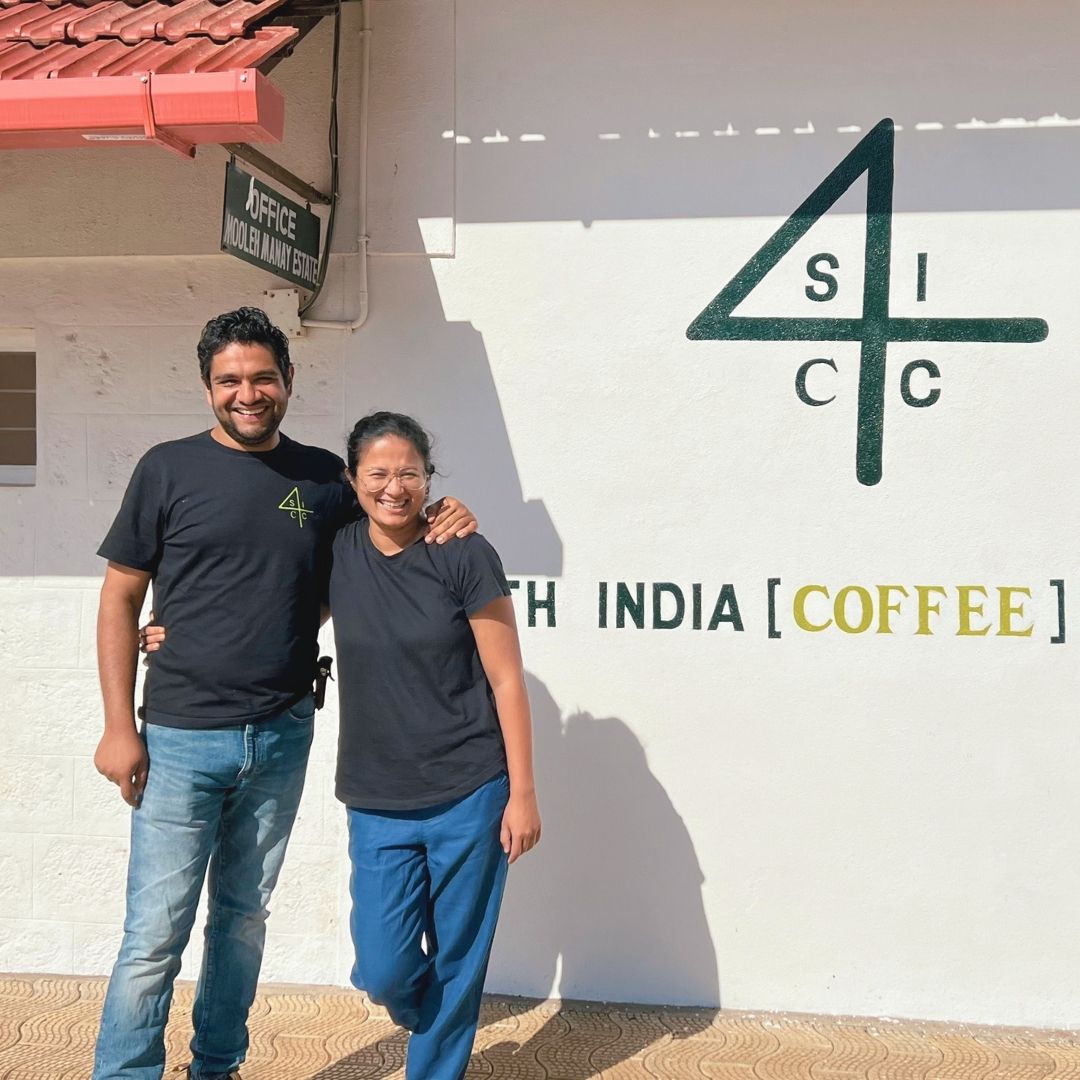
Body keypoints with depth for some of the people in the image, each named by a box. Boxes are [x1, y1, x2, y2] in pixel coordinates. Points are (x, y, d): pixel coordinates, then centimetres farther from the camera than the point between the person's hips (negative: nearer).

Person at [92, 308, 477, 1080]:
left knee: (244, 916, 16)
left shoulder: (325, 476, 4)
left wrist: (442, 524, -4)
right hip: (182, 738, -3)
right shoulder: (169, 469, -4)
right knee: (156, 932, -1)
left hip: (282, 736, 3)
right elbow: (121, 599, -1)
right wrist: (119, 726, -6)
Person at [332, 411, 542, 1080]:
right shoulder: (336, 555, 1)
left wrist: (523, 793, -7)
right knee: (383, 970, 4)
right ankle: (430, 1023, 39)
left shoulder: (465, 556, -9)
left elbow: (507, 680, -6)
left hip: (470, 797, -3)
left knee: (458, 961, 8)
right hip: (378, 804, 3)